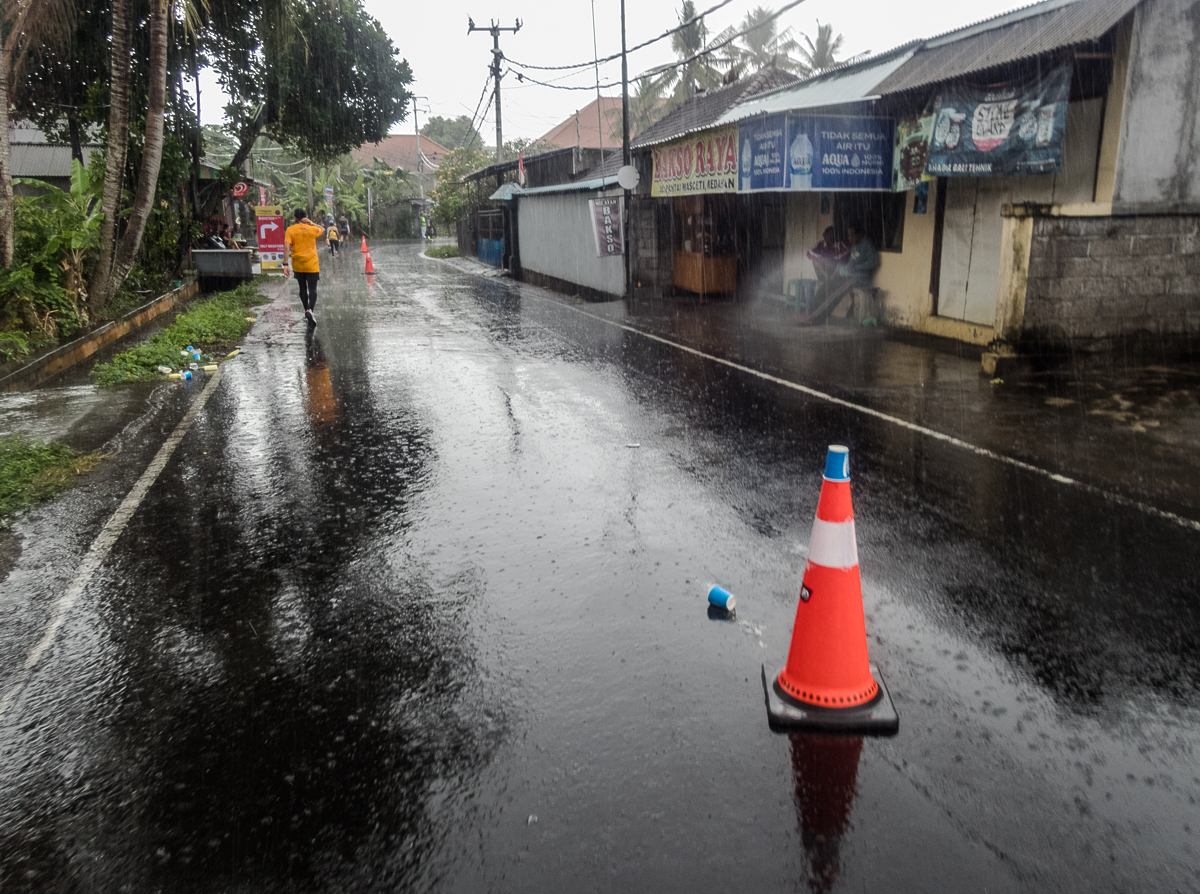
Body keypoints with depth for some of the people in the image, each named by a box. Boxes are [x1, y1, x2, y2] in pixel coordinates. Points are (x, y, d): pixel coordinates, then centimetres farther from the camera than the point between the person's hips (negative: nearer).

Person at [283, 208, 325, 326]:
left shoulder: (290, 230, -5)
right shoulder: (312, 229, -3)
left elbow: (286, 247, -14)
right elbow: (323, 230, 21)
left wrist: (286, 264, -13)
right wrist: (311, 223, 4)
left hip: (297, 265, 1)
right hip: (312, 265, -1)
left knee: (302, 288, 17)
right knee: (312, 289, -1)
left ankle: (306, 310, 26)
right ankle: (310, 310, -23)